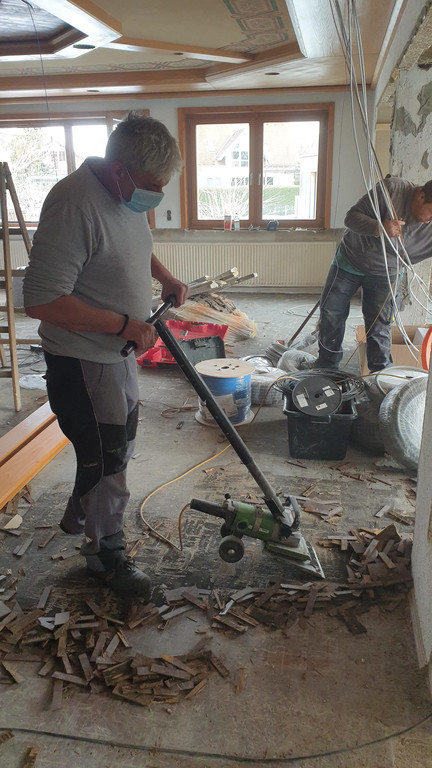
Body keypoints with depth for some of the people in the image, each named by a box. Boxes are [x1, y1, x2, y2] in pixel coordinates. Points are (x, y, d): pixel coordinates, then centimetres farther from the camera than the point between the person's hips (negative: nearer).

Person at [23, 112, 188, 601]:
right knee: (106, 459, 5)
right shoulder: (76, 204, -28)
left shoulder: (126, 195, 2)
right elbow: (41, 301, -31)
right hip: (82, 361, -9)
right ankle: (107, 555, 29)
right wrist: (125, 324, -27)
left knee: (120, 443, 25)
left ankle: (79, 515, 49)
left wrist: (164, 277, 7)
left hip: (117, 351, 10)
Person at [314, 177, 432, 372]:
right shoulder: (392, 189, -28)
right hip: (350, 259, -1)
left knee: (380, 324, -4)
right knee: (331, 313, 7)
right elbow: (352, 217, -26)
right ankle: (326, 364, 26)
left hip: (383, 275, 1)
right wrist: (379, 228, -44)